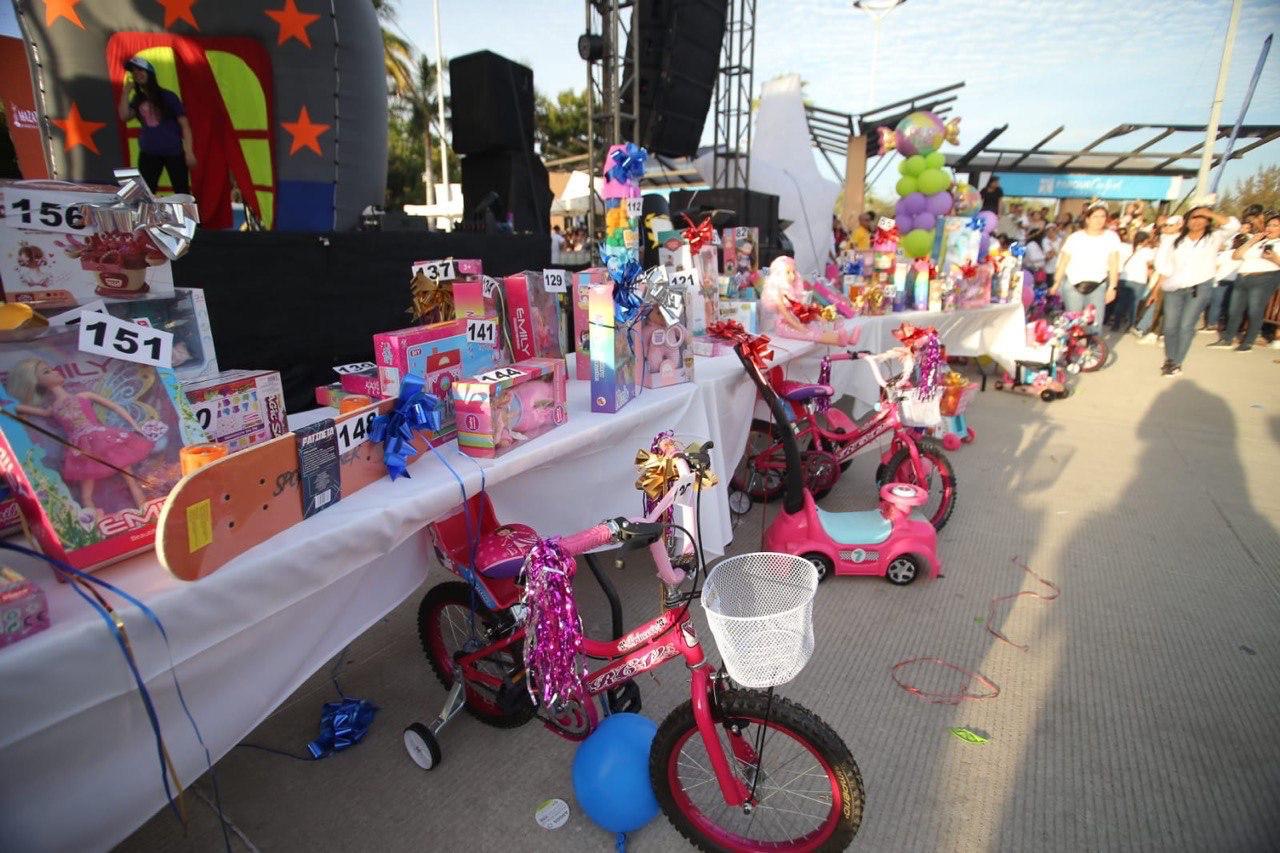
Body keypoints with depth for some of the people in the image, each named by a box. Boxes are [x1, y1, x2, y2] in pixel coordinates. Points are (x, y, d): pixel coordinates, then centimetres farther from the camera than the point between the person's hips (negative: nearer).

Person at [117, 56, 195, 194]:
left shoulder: (167, 96, -3)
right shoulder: (137, 99, 11)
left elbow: (184, 125, -5)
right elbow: (124, 116, -3)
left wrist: (189, 152, -12)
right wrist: (126, 91, 2)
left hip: (173, 152, -4)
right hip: (148, 153, 4)